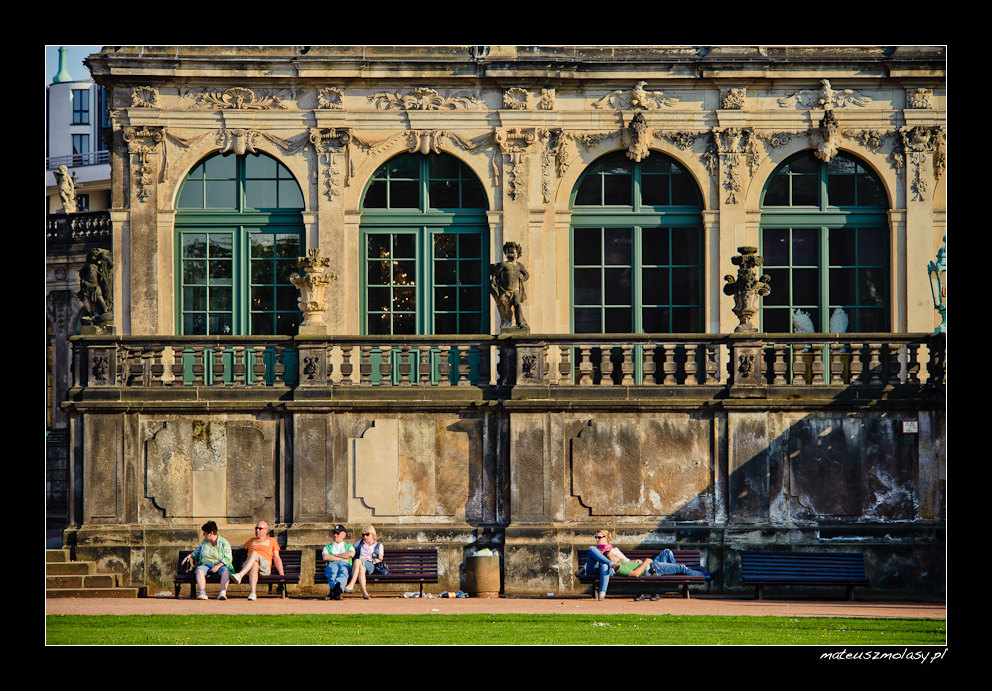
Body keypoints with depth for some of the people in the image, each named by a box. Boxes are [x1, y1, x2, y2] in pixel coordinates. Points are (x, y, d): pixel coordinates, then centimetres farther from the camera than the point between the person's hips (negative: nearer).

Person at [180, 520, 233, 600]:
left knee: (226, 571, -36)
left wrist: (218, 566, -21)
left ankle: (223, 593, -52)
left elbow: (227, 559, -8)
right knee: (199, 570, -31)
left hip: (220, 566, -3)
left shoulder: (224, 543, 0)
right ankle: (202, 593, -46)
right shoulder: (203, 542, 14)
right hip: (206, 565, 3)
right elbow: (197, 552, 28)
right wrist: (190, 555, 7)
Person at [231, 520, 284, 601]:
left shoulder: (272, 540, 29)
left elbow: (277, 558, 21)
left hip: (265, 565, -2)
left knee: (254, 553, -37)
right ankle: (253, 593, -58)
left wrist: (281, 574, 10)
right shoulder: (252, 541, 37)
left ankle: (240, 575, -56)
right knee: (254, 565, -39)